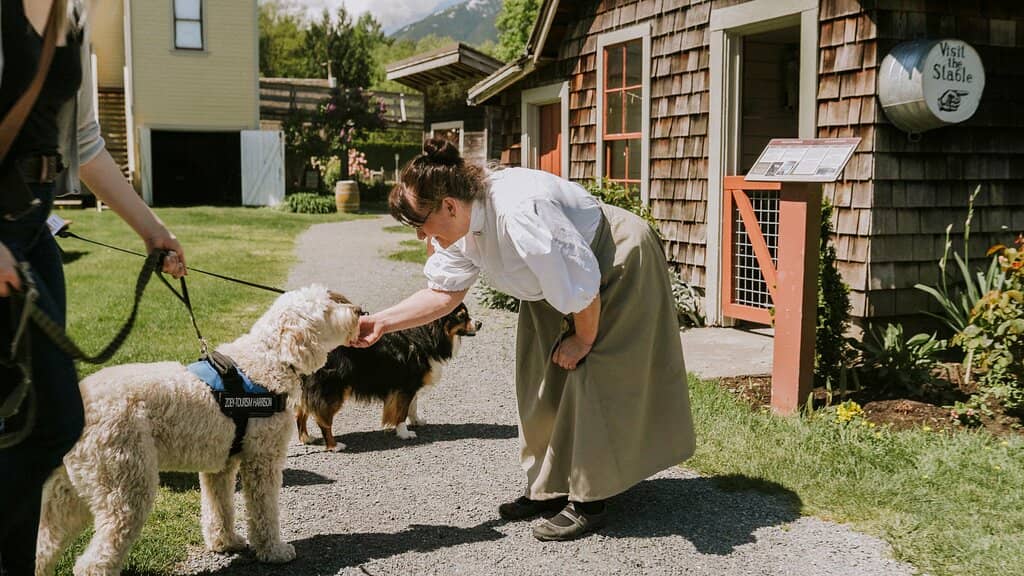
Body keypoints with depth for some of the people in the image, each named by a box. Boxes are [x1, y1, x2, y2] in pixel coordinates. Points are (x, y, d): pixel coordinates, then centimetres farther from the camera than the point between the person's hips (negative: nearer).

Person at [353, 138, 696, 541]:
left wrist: (583, 340, -14)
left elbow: (583, 286, -31)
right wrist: (380, 323, -12)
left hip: (620, 265, -9)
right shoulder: (460, 229, -10)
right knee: (544, 381, 9)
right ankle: (549, 488, 21)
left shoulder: (519, 215, -38)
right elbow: (443, 293, -2)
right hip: (558, 279, 9)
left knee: (593, 382, -9)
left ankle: (588, 503, 3)